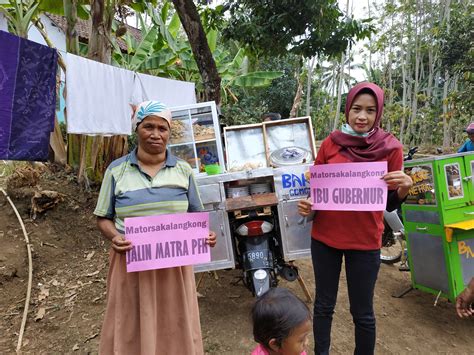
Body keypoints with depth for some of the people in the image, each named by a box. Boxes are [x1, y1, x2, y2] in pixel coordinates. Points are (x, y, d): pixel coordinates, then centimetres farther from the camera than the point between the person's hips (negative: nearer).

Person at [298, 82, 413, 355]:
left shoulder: (391, 148, -5)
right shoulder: (331, 143, -2)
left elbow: (391, 204, -1)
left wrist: (405, 186, -21)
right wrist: (306, 204, -12)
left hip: (364, 240, -1)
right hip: (324, 235, 2)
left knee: (363, 313, 12)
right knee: (323, 305, 16)